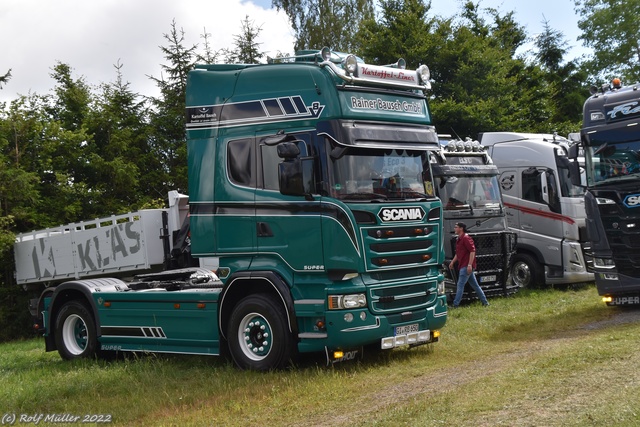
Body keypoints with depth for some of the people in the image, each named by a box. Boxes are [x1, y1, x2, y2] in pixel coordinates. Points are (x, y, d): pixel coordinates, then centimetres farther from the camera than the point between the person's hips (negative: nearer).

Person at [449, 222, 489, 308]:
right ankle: (485, 302, 19)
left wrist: (469, 264, -24)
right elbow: (458, 253, 28)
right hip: (463, 266, 10)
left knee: (460, 285, -10)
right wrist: (452, 262, 17)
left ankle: (455, 305, -9)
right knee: (475, 285, 13)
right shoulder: (459, 239, 18)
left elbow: (472, 251, -20)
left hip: (466, 266, -10)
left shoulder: (466, 238, -13)